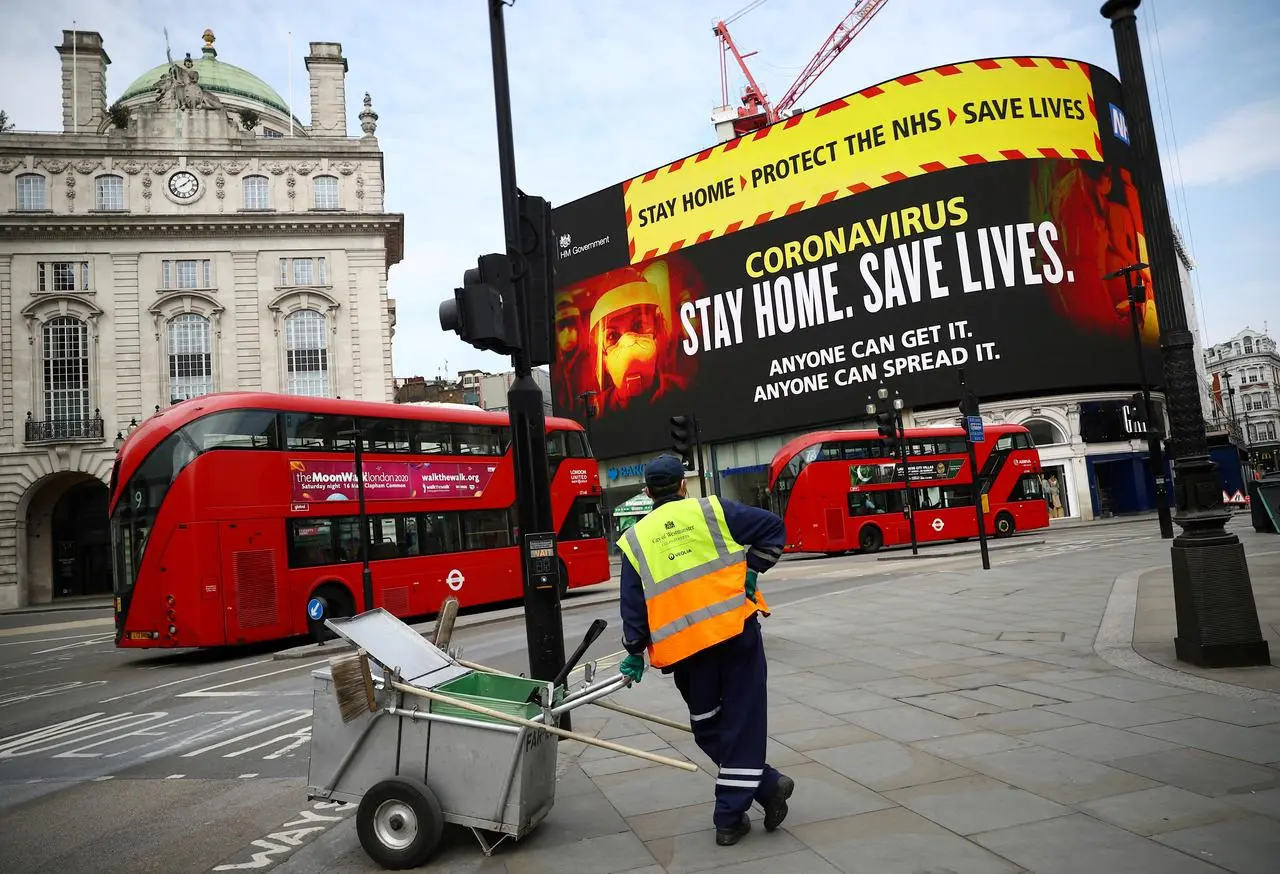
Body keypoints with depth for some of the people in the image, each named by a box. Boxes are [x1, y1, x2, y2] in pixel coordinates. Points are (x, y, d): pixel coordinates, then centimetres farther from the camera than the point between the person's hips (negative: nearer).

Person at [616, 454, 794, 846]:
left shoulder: (635, 540, 7)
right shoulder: (711, 510, 4)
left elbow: (633, 603, 6)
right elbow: (773, 527, 2)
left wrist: (634, 651, 14)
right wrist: (752, 571, 8)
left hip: (685, 647, 1)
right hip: (736, 632, -1)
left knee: (707, 726, 18)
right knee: (741, 724, 7)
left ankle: (766, 785, 15)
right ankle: (730, 817, 7)